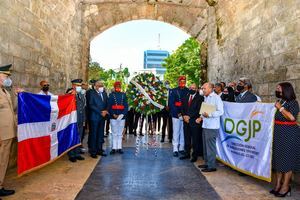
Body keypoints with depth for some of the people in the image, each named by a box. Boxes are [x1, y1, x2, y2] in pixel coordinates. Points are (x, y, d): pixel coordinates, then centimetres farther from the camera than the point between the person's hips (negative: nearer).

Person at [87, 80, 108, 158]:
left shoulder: (104, 93, 12)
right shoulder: (91, 93, -5)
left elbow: (106, 103, 13)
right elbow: (91, 105, -12)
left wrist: (105, 111, -7)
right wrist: (100, 112, -15)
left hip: (102, 116, 6)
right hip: (94, 117, -6)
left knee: (100, 134, 10)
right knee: (93, 134, 0)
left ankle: (99, 150, 19)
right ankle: (93, 152, 8)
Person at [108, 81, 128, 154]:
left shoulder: (123, 95, 7)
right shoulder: (111, 95, 3)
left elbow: (126, 106, 2)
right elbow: (109, 106, -1)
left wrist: (122, 114, -12)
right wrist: (113, 114, -13)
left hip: (122, 117, 2)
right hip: (113, 117, -1)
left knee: (120, 133, 8)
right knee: (114, 133, 5)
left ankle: (119, 148, 15)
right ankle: (114, 148, 11)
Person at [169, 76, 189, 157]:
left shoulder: (188, 91, 4)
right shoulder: (174, 91, 0)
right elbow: (171, 103, -3)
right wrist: (177, 113, -10)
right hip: (176, 115, -2)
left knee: (183, 132, 7)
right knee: (176, 132, 2)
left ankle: (181, 148, 18)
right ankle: (175, 149, 8)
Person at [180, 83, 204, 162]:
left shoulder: (200, 98, -4)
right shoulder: (186, 97, 15)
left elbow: (198, 110, -12)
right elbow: (183, 108, 12)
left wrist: (189, 116, -14)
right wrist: (184, 116, -5)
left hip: (194, 121, -5)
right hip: (186, 120, 5)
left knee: (195, 140, 2)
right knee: (186, 139, 11)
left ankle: (195, 155, 13)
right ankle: (187, 153, 22)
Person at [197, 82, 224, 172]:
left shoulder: (216, 97, -9)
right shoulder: (205, 98, 16)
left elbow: (221, 112, -15)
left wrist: (209, 115, -23)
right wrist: (201, 117, 11)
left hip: (212, 126, -8)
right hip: (205, 125, 8)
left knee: (210, 146, -3)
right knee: (205, 146, 14)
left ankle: (212, 166, 8)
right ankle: (207, 163, 26)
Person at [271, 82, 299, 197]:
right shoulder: (279, 101, 11)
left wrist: (280, 108, -19)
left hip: (289, 134, -7)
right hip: (278, 133, 7)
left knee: (287, 159, 0)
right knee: (278, 158, 10)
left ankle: (285, 186, 10)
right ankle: (278, 184, 19)